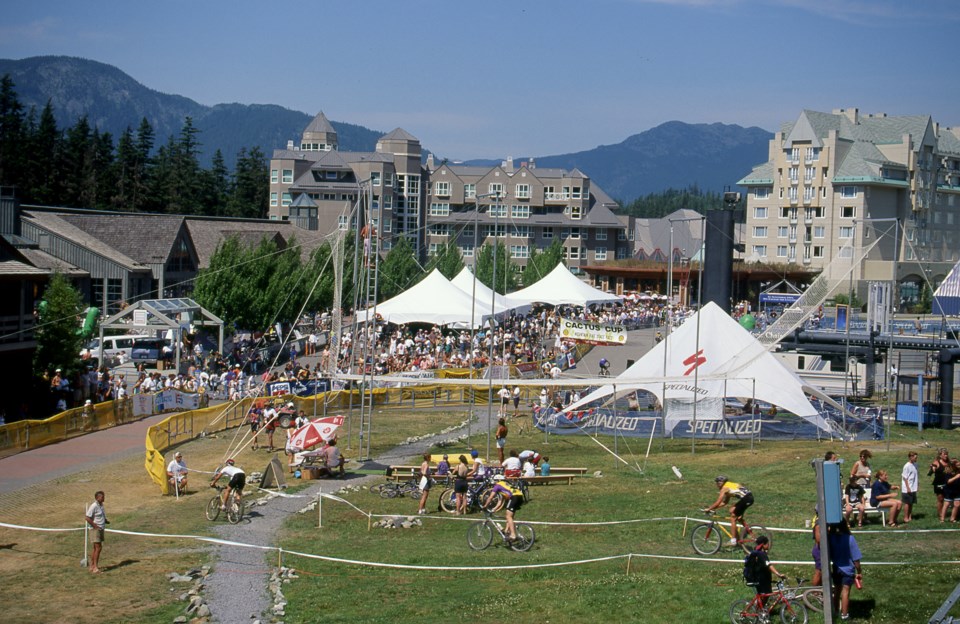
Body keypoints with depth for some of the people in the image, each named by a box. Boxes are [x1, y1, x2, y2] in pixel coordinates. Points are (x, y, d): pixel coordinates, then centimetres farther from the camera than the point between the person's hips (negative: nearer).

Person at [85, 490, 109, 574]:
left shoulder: (101, 505, 12)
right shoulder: (93, 506, -16)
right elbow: (88, 518, -19)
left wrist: (106, 521, 5)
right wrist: (95, 526, -19)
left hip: (101, 529, 9)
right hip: (96, 529, -9)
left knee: (95, 549, 12)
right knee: (98, 548, -12)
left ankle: (92, 566, 18)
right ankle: (95, 568, -10)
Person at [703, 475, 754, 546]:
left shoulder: (724, 489, -1)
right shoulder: (729, 485, 25)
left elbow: (717, 503, -5)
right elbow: (724, 502, 29)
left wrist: (708, 509, 6)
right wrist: (712, 508, 25)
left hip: (746, 499, -9)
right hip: (750, 497, 9)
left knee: (733, 518, 0)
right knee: (732, 510, 24)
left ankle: (733, 541, 0)